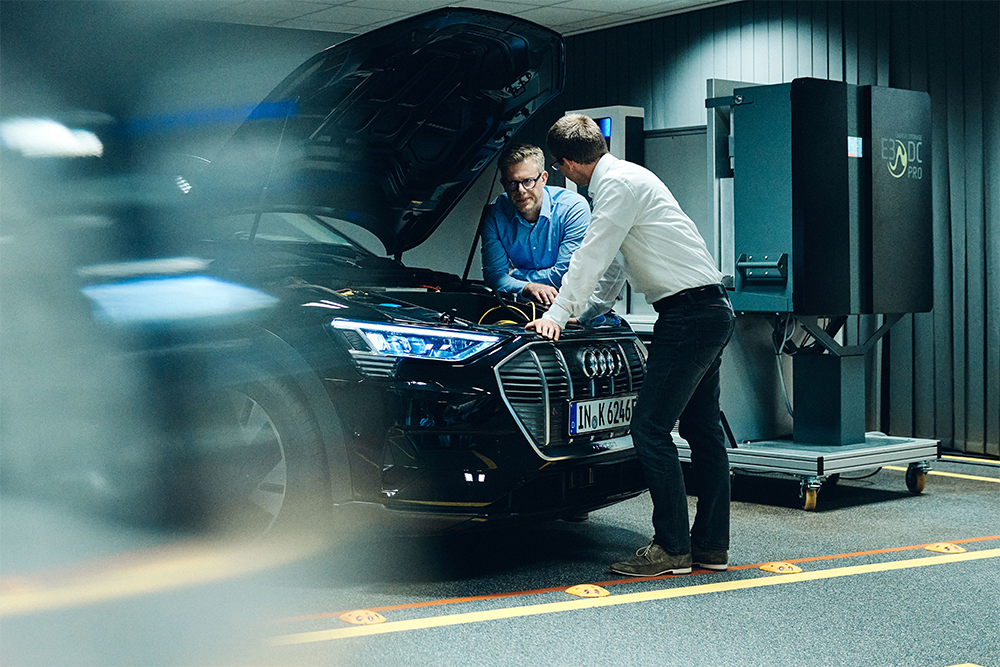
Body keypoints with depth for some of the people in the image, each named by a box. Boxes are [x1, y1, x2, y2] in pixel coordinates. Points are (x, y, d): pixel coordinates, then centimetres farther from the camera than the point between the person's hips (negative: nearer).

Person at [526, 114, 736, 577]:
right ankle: (712, 546, 18)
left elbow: (592, 256, -14)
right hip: (711, 312, 11)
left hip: (690, 312, -11)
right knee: (702, 429, 12)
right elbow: (613, 264, 29)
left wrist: (558, 313, -8)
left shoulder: (619, 183, -12)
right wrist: (581, 309, 36)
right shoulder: (624, 179, 20)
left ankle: (672, 548, -4)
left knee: (650, 427, -8)